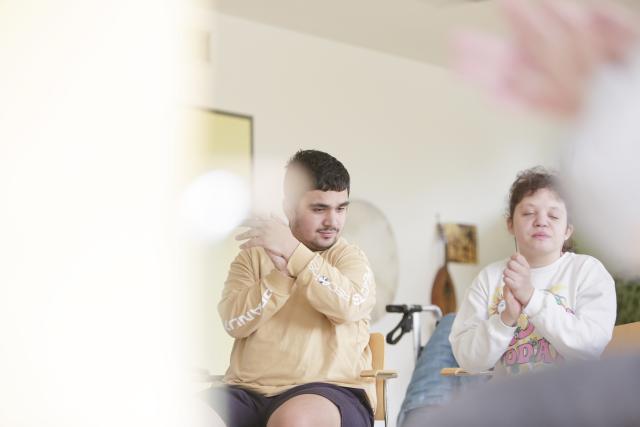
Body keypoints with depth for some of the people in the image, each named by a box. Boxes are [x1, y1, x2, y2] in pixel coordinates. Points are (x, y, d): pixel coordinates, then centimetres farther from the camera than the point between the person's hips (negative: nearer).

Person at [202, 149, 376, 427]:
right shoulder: (253, 254, 16)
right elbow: (233, 323, 0)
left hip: (331, 391, -3)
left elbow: (348, 306, -13)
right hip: (249, 391, 3)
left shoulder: (348, 257, 10)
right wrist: (280, 275, -13)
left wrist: (293, 251, -16)